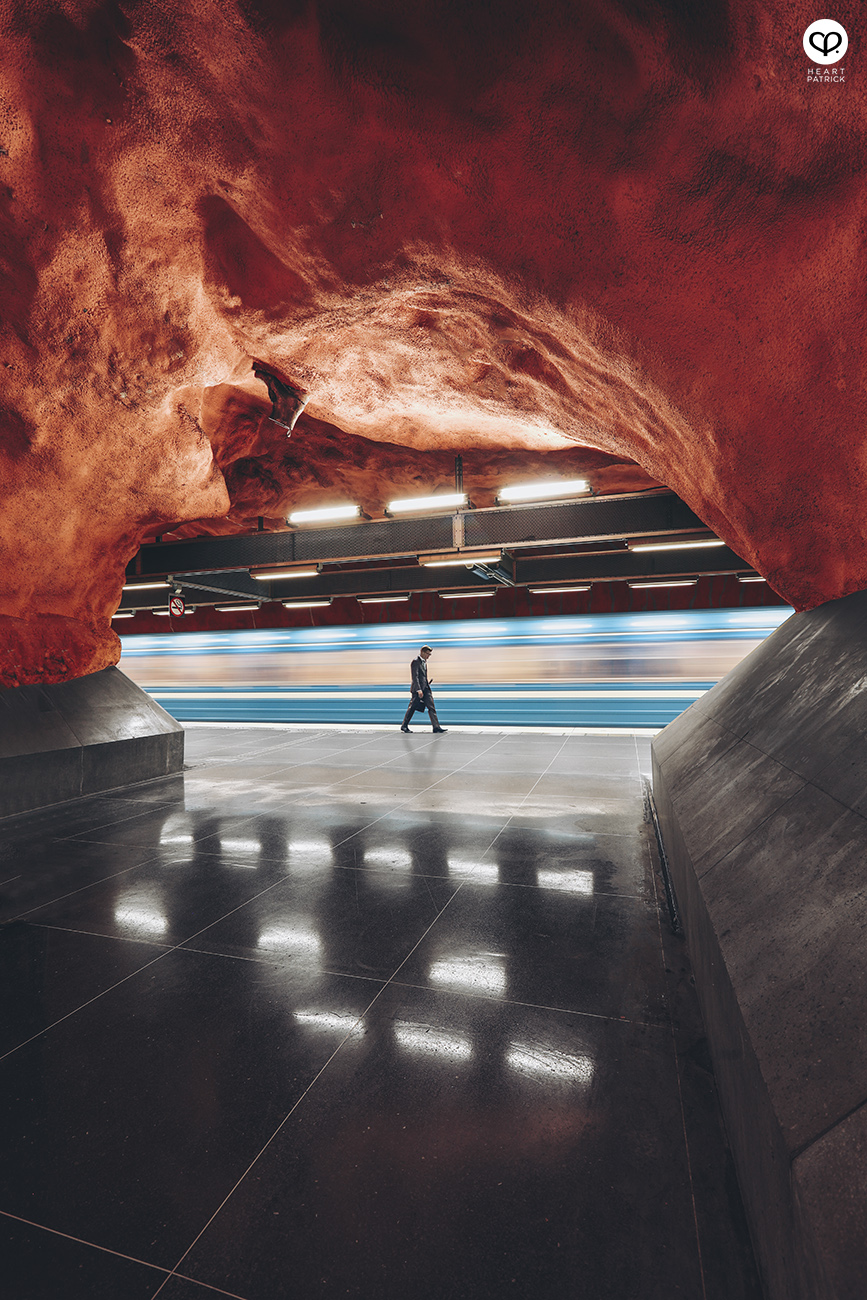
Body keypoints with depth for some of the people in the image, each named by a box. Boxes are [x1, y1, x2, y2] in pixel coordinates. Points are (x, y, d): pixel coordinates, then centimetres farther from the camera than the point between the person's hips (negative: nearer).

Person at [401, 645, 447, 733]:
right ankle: (404, 726, 15)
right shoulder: (415, 662, -11)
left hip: (426, 688, 8)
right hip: (418, 689, -8)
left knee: (432, 707, -1)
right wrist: (418, 690, -24)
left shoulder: (424, 662, 17)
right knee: (412, 708, 1)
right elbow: (415, 677, -18)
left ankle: (436, 727, -3)